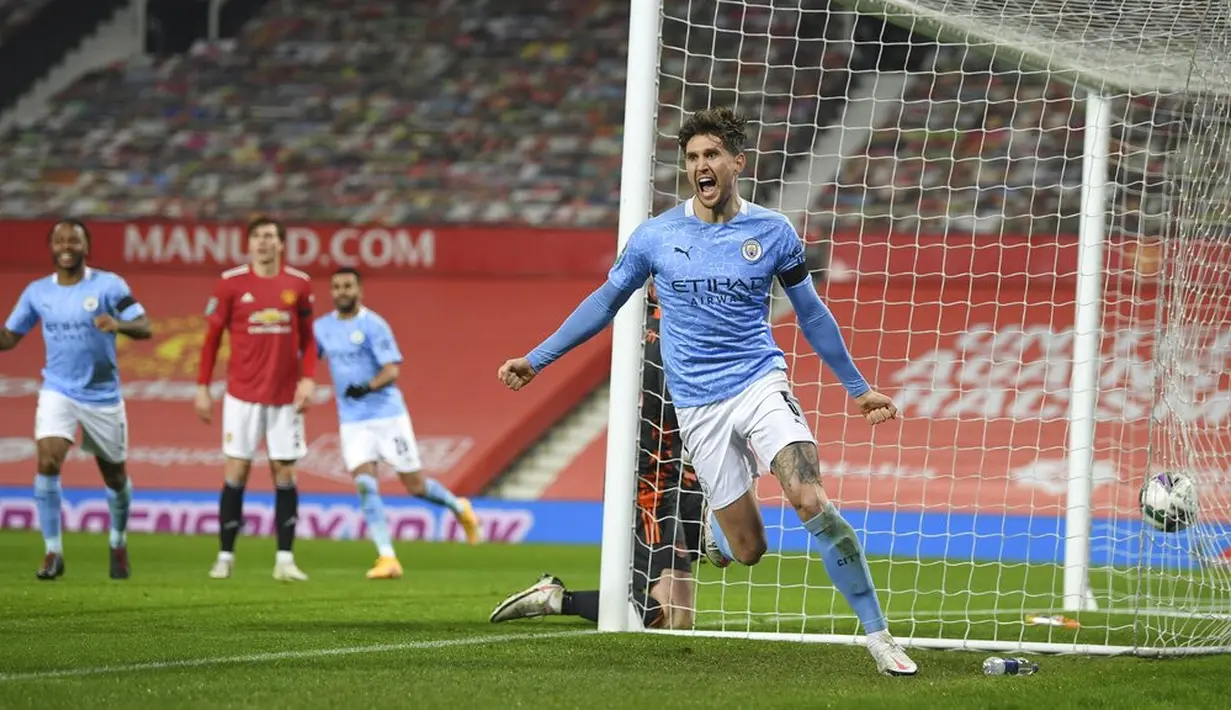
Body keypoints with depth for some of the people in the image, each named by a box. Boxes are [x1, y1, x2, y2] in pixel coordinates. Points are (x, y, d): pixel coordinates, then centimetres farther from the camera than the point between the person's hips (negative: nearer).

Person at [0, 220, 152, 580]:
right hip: (58, 392, 1)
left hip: (103, 395, -1)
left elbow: (145, 328, -14)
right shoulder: (36, 292, 1)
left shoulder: (108, 285, -9)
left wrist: (118, 324, -35)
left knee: (115, 476, 12)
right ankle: (53, 553, -11)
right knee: (47, 463, -20)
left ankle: (119, 545, 37)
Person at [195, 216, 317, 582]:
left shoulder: (298, 284, 3)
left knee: (285, 473, 2)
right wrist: (202, 388, 0)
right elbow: (212, 336, 3)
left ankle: (285, 559, 6)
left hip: (285, 397, 1)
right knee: (236, 472, -2)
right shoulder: (231, 283, -2)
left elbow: (307, 338, 11)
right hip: (242, 394, -1)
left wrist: (308, 378, -3)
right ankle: (225, 556, 6)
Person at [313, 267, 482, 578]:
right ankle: (387, 558, -13)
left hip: (388, 415, -4)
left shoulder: (373, 325, -11)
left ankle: (459, 508, 32)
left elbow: (392, 370, -18)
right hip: (352, 422, 4)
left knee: (416, 486, 2)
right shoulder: (321, 328, 6)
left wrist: (368, 387, -35)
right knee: (365, 485, -13)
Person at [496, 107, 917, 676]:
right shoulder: (656, 236, 2)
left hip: (761, 383, -1)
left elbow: (810, 314, 13)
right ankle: (710, 526, 37)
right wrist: (536, 360, 14)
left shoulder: (772, 232, 1)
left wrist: (858, 388, 16)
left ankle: (877, 633, -18)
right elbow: (605, 302, 14)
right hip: (698, 408, 1)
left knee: (810, 500, -24)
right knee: (748, 552, -3)